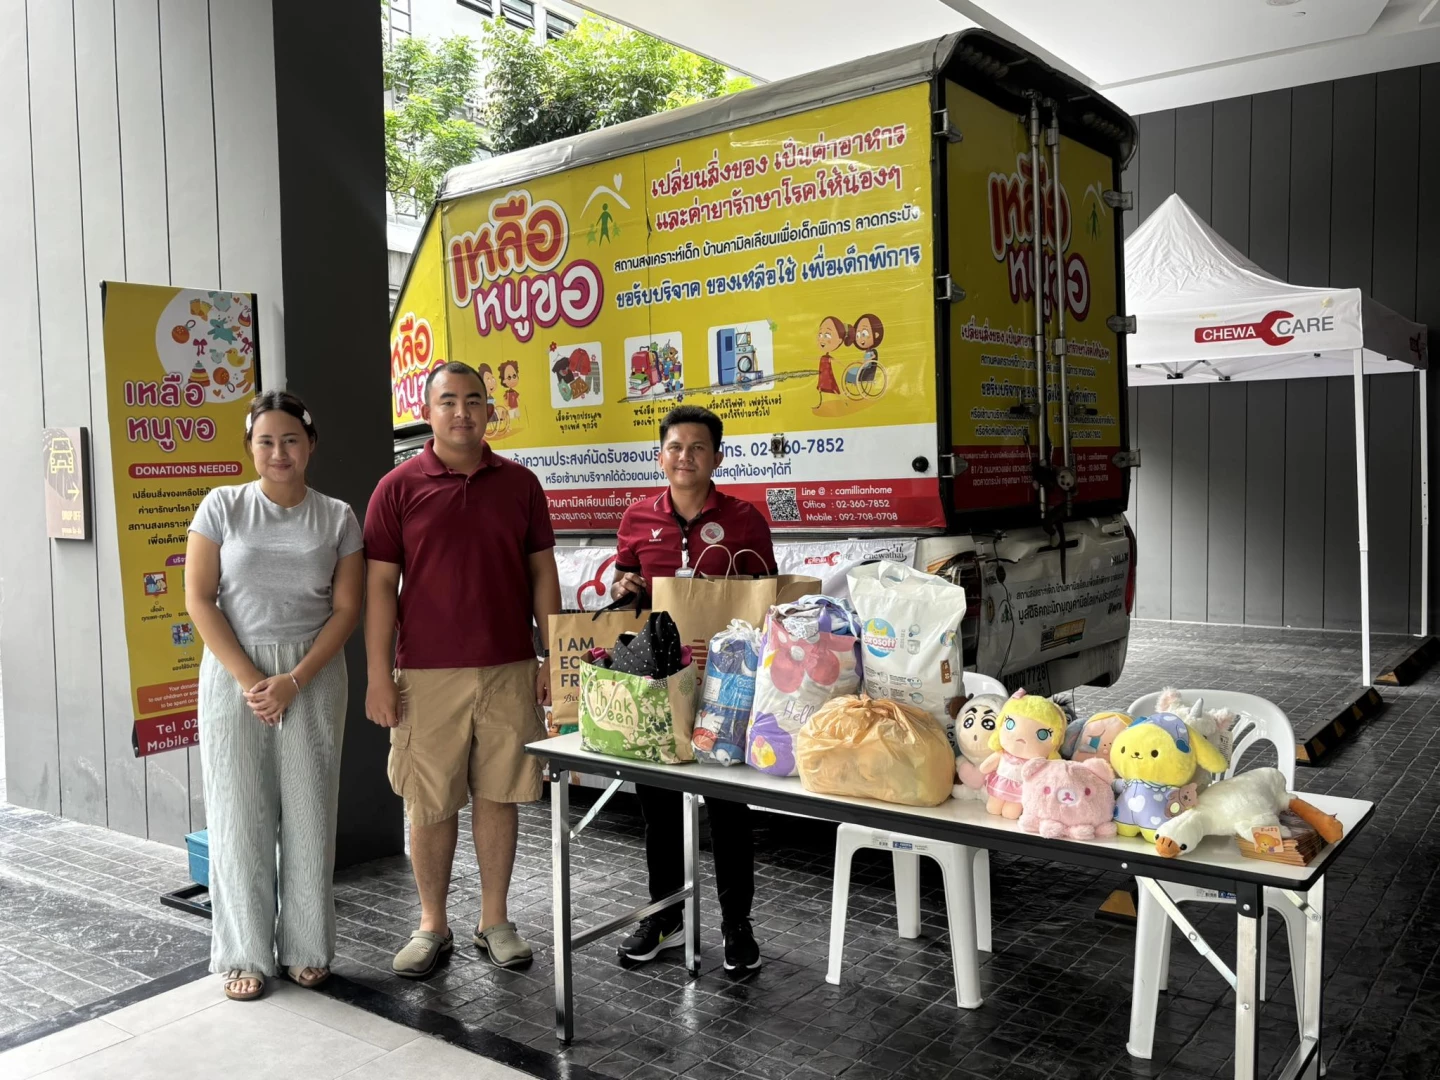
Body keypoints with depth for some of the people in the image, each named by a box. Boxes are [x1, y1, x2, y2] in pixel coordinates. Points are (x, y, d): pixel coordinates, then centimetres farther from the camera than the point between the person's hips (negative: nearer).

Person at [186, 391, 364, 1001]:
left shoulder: (336, 518, 1)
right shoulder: (223, 507, 0)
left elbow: (346, 609, -1)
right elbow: (199, 599, -3)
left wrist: (294, 681, -11)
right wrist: (250, 679, -11)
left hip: (313, 676, 0)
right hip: (233, 673, 0)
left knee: (308, 811, 5)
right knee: (240, 812, 4)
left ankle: (307, 948, 19)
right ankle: (246, 955, 17)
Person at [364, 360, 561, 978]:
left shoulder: (519, 484, 6)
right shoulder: (398, 488, 0)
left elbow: (542, 573, 8)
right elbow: (380, 585, -1)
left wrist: (553, 657, 4)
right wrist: (379, 675, -6)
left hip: (509, 671, 2)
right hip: (426, 674, -1)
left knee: (498, 796, 9)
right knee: (430, 805, 6)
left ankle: (494, 920, 24)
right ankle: (432, 926, 23)